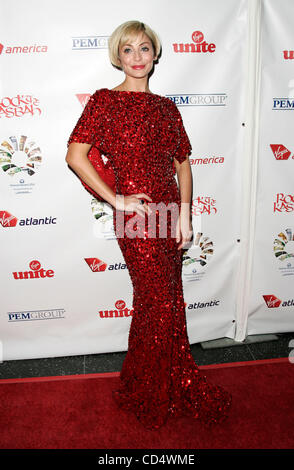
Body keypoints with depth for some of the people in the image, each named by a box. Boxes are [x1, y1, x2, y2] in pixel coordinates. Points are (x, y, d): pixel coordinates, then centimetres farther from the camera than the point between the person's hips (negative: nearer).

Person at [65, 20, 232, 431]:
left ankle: (170, 387, 37)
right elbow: (75, 156, -10)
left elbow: (182, 162, 12)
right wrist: (116, 200, -12)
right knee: (160, 303, 2)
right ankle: (153, 399, 28)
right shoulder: (105, 100, -2)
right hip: (136, 215, -5)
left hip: (169, 211, 6)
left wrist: (184, 213, 1)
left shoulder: (167, 107, 13)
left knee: (168, 302, 14)